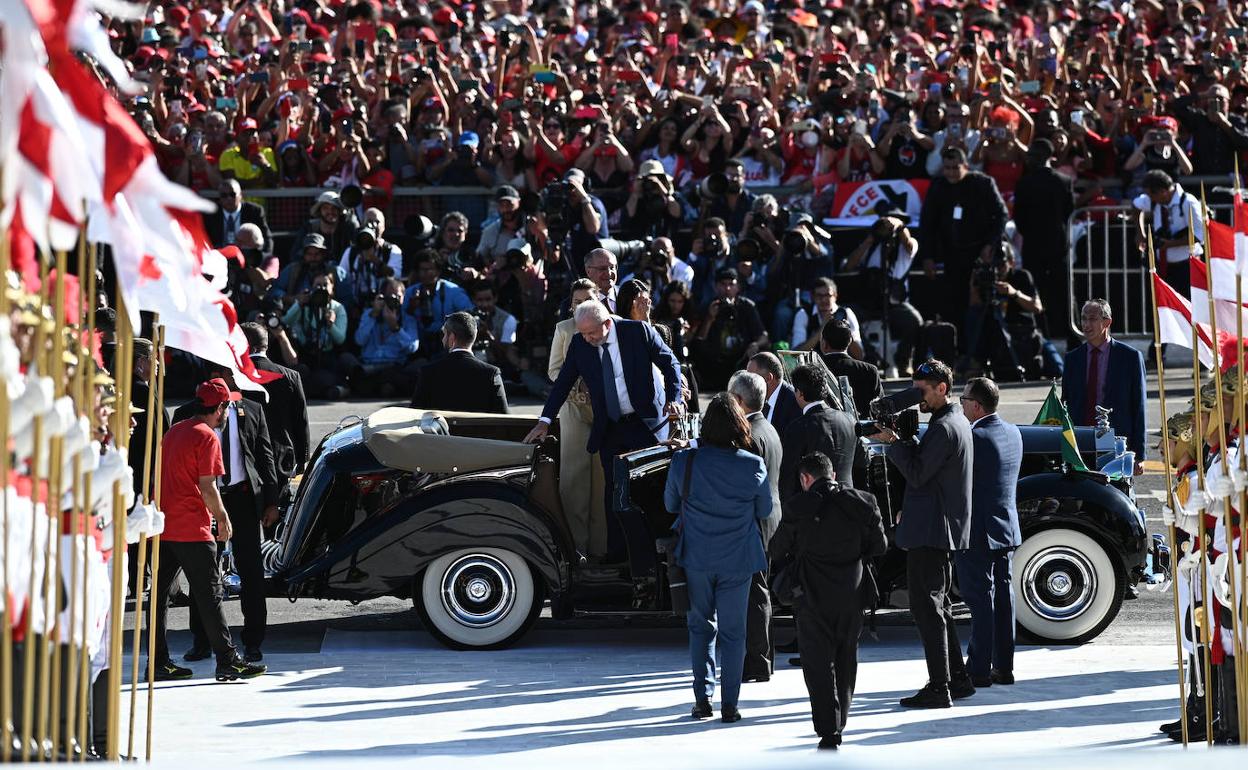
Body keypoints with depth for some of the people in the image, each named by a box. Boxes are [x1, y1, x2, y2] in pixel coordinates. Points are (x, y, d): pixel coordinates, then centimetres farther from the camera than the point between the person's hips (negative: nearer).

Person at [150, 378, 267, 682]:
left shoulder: (174, 431, 14)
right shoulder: (207, 437, -11)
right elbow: (207, 487, -14)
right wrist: (223, 518, 0)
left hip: (163, 527, 8)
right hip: (192, 530, -8)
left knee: (160, 593, 8)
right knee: (209, 594, -5)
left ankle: (159, 661, 10)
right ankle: (227, 662, -4)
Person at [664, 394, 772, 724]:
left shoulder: (683, 462, -12)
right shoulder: (753, 466, -13)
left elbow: (670, 504, 3)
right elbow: (765, 510, 2)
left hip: (696, 559, 1)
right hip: (737, 560, -1)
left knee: (700, 626, 17)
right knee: (732, 631, 9)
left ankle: (702, 698, 13)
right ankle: (729, 705, 9)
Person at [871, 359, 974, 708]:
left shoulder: (944, 428, -17)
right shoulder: (958, 423, 16)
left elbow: (918, 474, -19)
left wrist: (892, 442, -13)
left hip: (931, 531, -11)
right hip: (942, 529, 11)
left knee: (928, 607, -9)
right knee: (939, 606, 17)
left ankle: (939, 687, -10)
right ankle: (957, 679, 22)